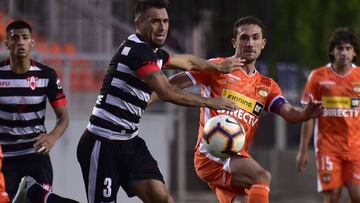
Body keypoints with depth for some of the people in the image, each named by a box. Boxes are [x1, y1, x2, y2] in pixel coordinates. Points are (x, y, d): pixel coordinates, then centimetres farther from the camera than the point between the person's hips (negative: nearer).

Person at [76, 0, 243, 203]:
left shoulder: (154, 53, 12)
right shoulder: (137, 50, -18)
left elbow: (186, 61, 34)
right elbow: (167, 93, -24)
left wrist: (220, 66, 47)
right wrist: (208, 102, -13)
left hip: (129, 141, 9)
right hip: (103, 143, -9)